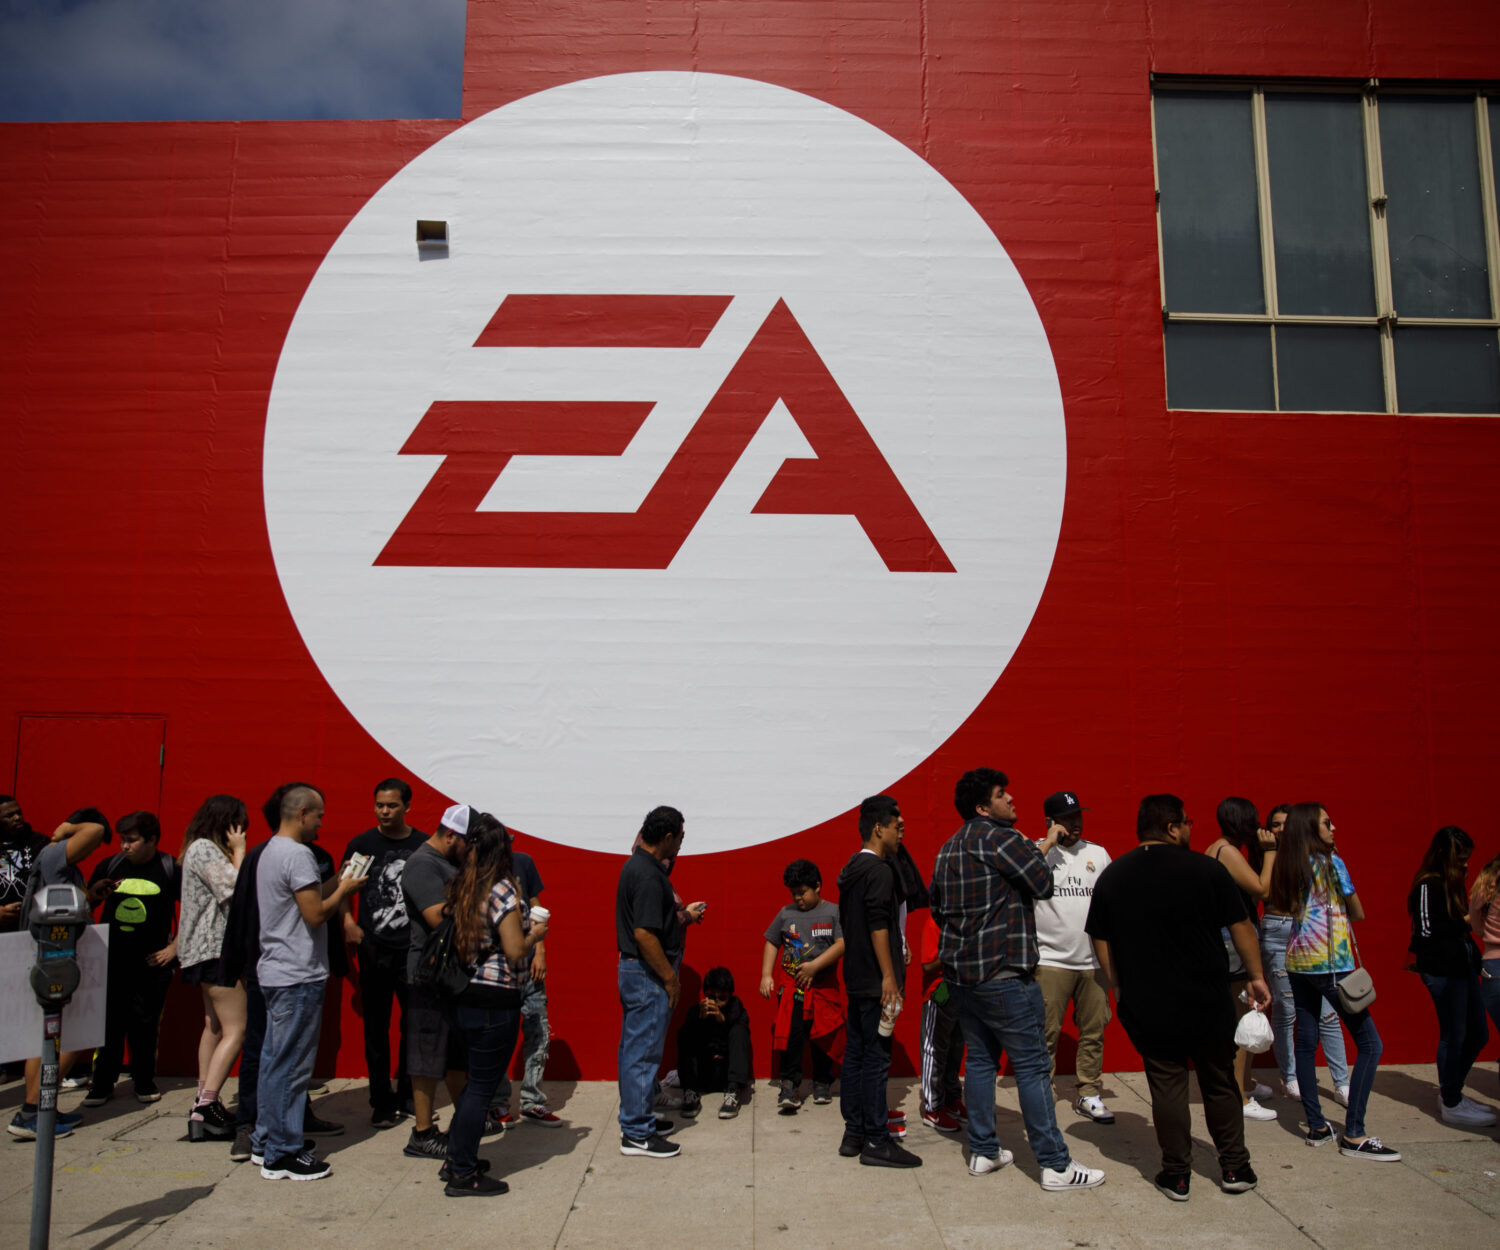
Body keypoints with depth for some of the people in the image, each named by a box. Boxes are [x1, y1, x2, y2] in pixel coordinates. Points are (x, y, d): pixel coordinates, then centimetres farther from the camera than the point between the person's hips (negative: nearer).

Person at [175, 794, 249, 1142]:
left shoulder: (208, 849, 18)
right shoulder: (204, 849, -13)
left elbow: (229, 892, 18)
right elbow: (234, 890, -21)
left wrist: (235, 853, 10)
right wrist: (239, 851, -12)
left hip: (209, 950, 11)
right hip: (215, 949, -11)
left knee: (214, 1026, 15)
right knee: (236, 1029, -11)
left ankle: (204, 1103, 20)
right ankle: (203, 1110, -12)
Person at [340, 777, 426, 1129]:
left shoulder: (424, 846, 4)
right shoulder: (362, 843, 2)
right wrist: (348, 922, -10)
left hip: (414, 951, 1)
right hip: (374, 950, -1)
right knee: (376, 1027, 5)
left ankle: (407, 1094, 24)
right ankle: (382, 1101, 17)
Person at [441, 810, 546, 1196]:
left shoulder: (461, 888, 7)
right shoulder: (503, 891, -17)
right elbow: (515, 952, -18)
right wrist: (535, 934, 1)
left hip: (465, 995, 8)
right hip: (495, 999, -8)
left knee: (474, 1080, 21)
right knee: (482, 1085, 2)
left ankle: (456, 1159, 31)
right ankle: (464, 1176, 11)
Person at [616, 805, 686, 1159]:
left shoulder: (638, 865, 9)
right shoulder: (648, 874, -23)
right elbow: (644, 934, -27)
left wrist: (681, 916, 21)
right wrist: (670, 977, -20)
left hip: (633, 970, 11)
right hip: (648, 975, -11)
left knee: (633, 1048, 19)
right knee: (644, 1053, -2)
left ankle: (634, 1117, 31)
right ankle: (637, 1134, 6)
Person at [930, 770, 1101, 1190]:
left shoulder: (948, 849, 14)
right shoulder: (1000, 838, -14)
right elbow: (1043, 885, -13)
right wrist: (1041, 848, 3)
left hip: (961, 973, 9)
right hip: (1003, 973, -8)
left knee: (980, 1060, 15)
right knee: (1033, 1065, -1)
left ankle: (983, 1152, 21)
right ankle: (1056, 1165, 4)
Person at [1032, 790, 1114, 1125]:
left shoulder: (1098, 853, 11)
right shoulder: (1037, 852, -3)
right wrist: (1049, 843, -20)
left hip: (1093, 961, 4)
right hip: (1050, 960, -4)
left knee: (1094, 1031, 10)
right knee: (1045, 1034, 0)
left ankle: (1088, 1094, 23)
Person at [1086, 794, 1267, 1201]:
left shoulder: (1112, 876, -1)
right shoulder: (1206, 869, -10)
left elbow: (1100, 940, 2)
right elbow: (1241, 927, -3)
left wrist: (1120, 988, 11)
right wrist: (1255, 977, 9)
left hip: (1146, 1007, 1)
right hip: (1207, 1005, -1)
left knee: (1167, 1087, 10)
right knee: (1220, 1084, 16)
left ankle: (1177, 1174, 15)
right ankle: (1234, 1168, 26)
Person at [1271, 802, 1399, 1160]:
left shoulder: (1286, 868, 9)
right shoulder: (1331, 864, -8)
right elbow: (1359, 914, 2)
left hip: (1296, 960, 7)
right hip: (1330, 963, -7)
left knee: (1306, 1042, 9)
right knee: (1369, 1042, -1)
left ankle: (1316, 1126, 13)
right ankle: (1354, 1135, -3)